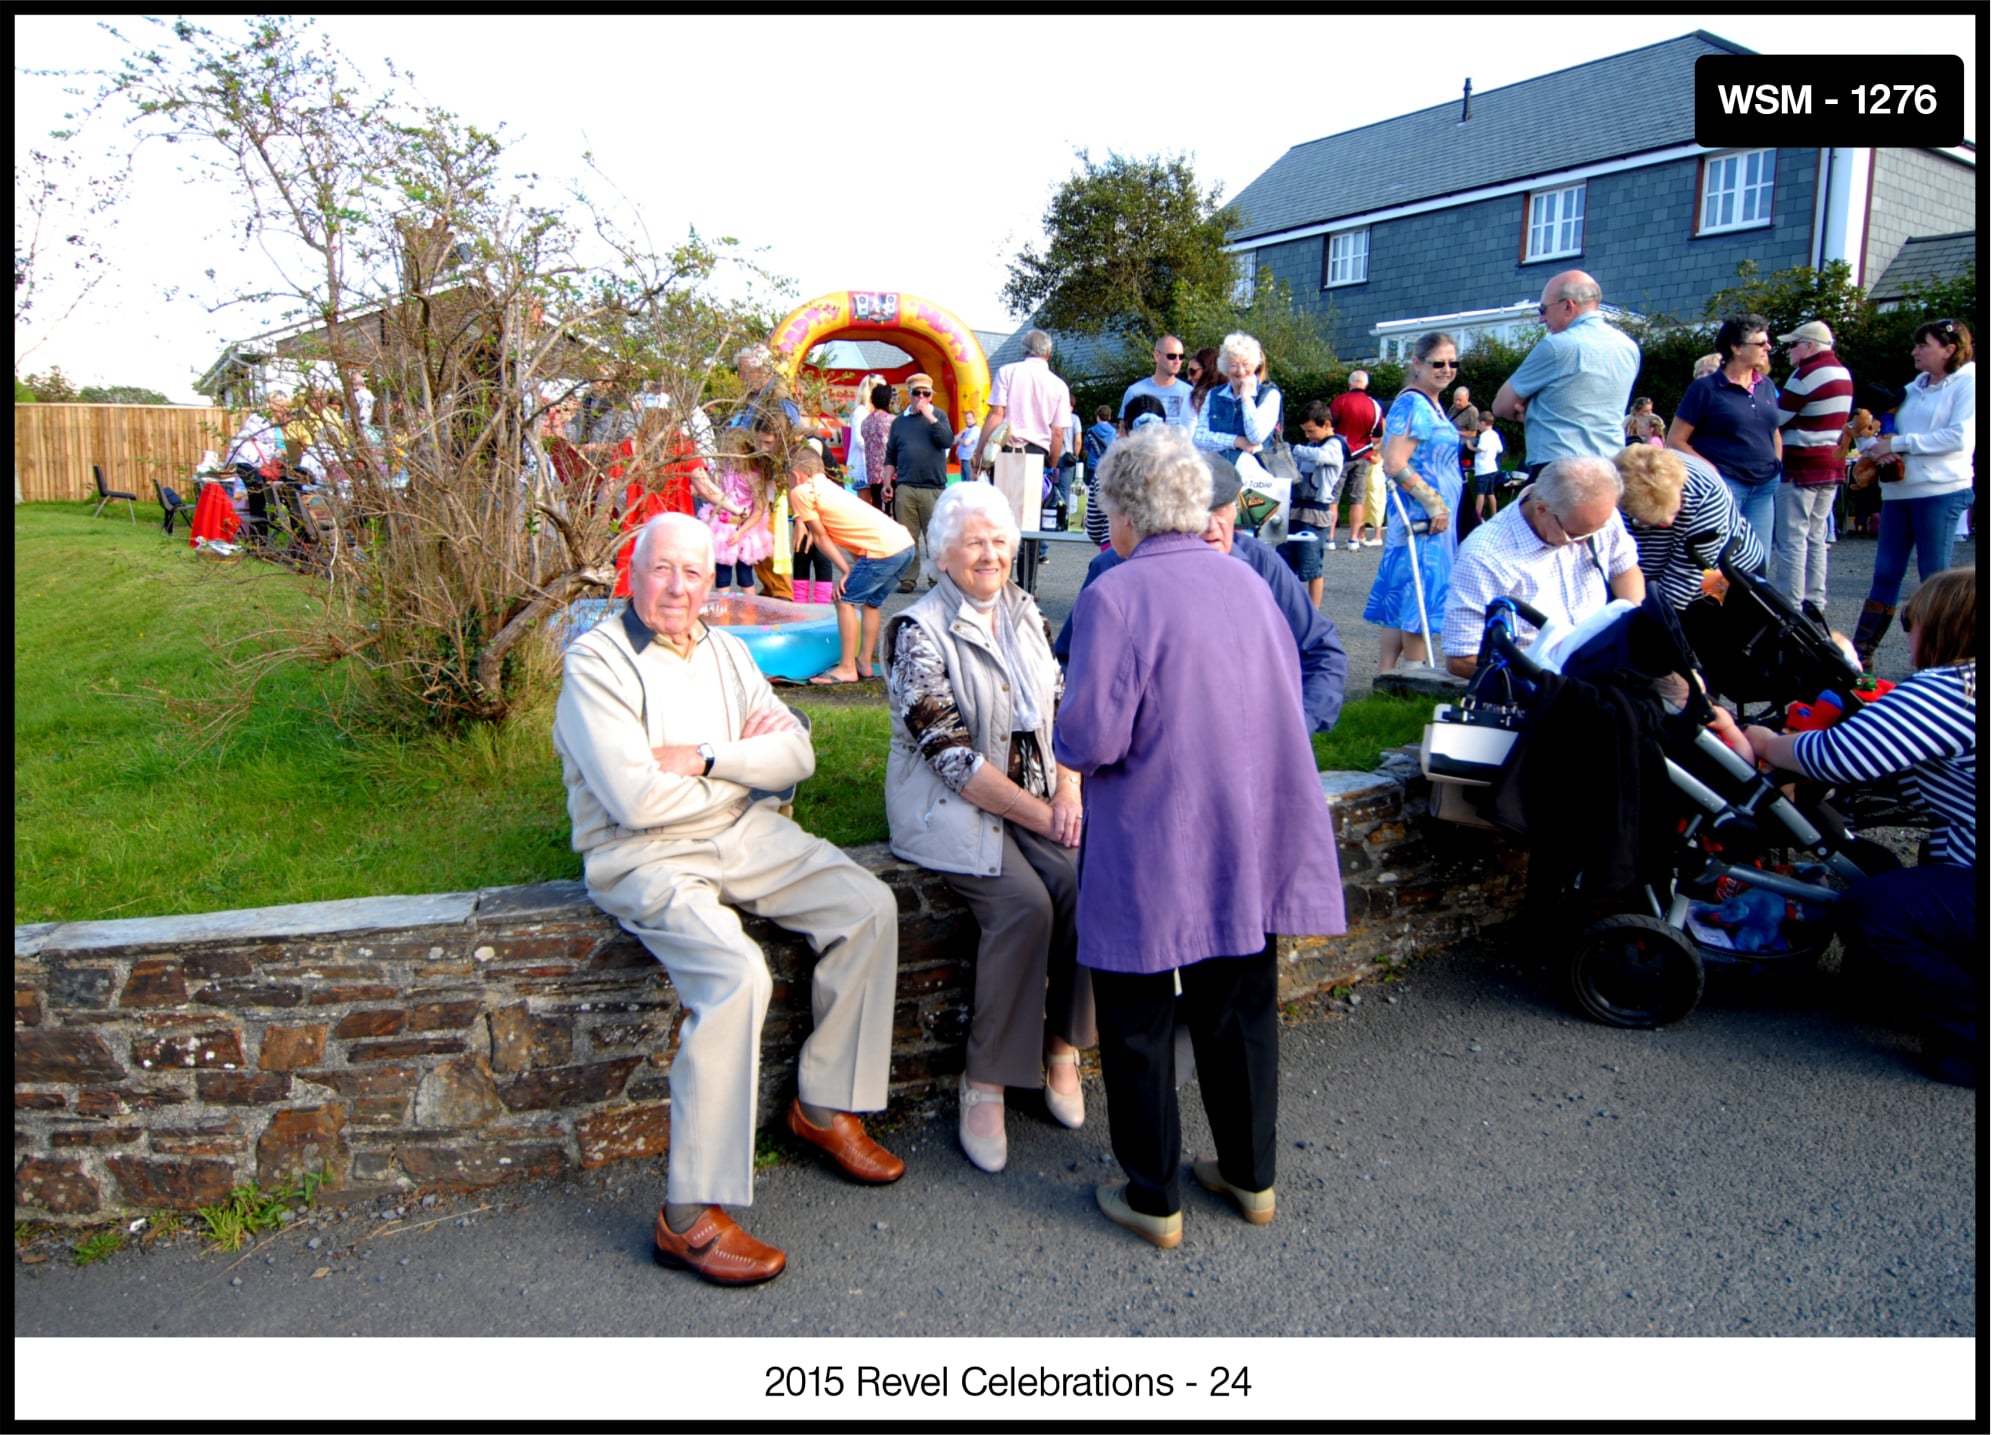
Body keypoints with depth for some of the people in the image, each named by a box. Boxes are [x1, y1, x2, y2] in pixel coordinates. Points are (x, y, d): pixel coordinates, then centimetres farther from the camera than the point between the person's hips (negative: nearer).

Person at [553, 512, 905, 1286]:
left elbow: (796, 753, 3)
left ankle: (823, 1105, 9)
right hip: (647, 858, -7)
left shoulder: (725, 650, 13)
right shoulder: (596, 662, -9)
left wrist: (705, 757, -13)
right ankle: (689, 1217, -18)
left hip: (746, 835, 7)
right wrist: (746, 759, -7)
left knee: (869, 906, -7)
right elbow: (637, 798, -20)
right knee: (737, 974, -30)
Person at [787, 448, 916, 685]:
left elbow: (821, 538, 4)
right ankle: (865, 662, 27)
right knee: (871, 601, 22)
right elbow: (852, 529, 17)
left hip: (884, 549, -9)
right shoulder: (828, 486, 27)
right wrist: (855, 570, 5)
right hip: (906, 543, 9)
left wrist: (846, 572, 7)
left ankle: (847, 668, 1)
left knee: (845, 600, 0)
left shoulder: (801, 492, 3)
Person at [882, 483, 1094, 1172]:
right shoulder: (918, 632, -10)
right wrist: (1038, 815, -17)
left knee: (1085, 880, -22)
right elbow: (951, 755, -15)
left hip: (1036, 794, 5)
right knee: (1024, 902, -27)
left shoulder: (1023, 611, 10)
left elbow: (1061, 706, 13)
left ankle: (1062, 1045, -3)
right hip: (951, 806, -5)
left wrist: (1069, 788, -6)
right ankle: (985, 1081, -11)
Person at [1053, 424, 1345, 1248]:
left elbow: (1090, 738, -21)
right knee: (1240, 1011, 20)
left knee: (1137, 1027, 10)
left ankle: (1153, 1201, 22)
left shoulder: (1115, 594, -17)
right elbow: (1288, 693, 13)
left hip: (1152, 852, -6)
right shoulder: (1246, 581, 3)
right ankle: (1251, 1177, 35)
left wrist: (1068, 745, 1)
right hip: (1253, 843, 6)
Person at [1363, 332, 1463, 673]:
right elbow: (1395, 465, -22)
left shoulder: (1432, 405, 16)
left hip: (1437, 517, 10)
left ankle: (1388, 675, 15)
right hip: (1421, 518, -10)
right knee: (1421, 597, -5)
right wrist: (1434, 503, -19)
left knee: (1401, 598, 10)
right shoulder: (1413, 405, -15)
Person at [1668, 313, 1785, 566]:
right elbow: (1674, 441, -7)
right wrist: (1711, 470, -15)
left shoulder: (1767, 386, 13)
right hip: (1725, 485, -6)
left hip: (1764, 488, 7)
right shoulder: (1706, 389, -5)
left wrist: (1777, 467, 11)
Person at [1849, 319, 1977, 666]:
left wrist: (1898, 443, -13)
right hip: (1898, 491, 6)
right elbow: (1883, 428, 18)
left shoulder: (1969, 382, -2)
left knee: (1935, 576, -2)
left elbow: (1958, 438, -14)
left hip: (1941, 492, -6)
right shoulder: (1913, 387, 17)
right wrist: (1878, 444, -6)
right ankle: (1860, 654, 8)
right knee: (1886, 573, 6)